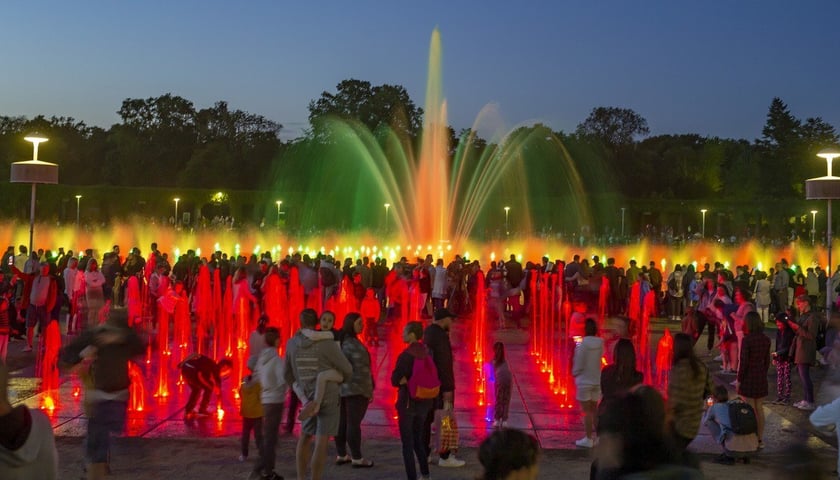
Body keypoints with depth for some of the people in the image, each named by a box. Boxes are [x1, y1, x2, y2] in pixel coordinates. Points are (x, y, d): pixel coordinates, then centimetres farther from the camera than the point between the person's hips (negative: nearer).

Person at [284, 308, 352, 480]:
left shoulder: (291, 344, 0)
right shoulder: (327, 344, -13)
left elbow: (288, 374, 13)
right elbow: (347, 370, -4)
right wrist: (340, 379, 20)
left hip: (308, 399, 4)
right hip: (329, 397, -4)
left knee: (305, 437, 20)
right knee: (321, 441, -4)